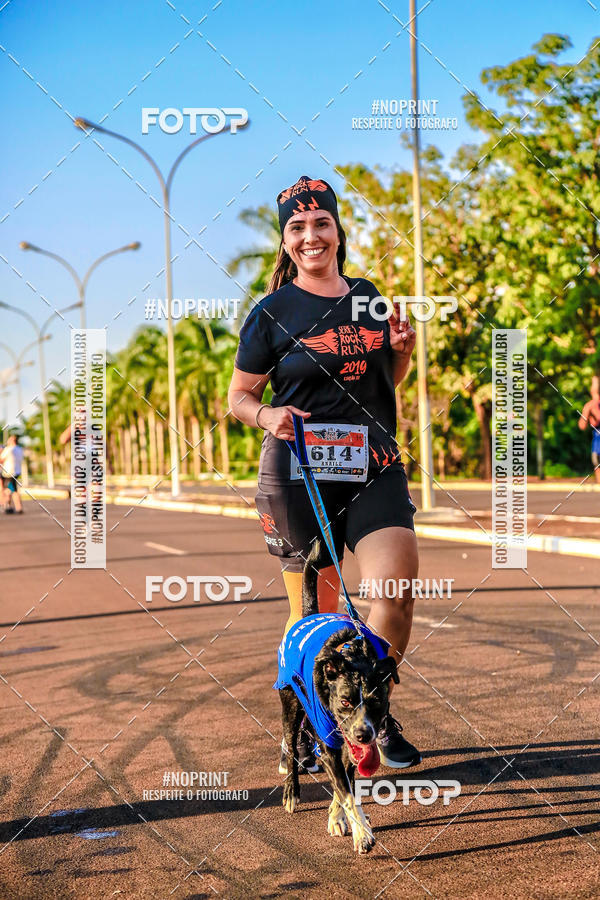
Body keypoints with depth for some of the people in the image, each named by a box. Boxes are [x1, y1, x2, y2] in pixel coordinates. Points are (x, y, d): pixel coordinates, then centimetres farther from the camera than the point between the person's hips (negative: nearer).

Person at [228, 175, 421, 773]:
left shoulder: (368, 298, 14)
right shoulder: (273, 312, 1)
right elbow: (239, 396, 6)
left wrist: (402, 352, 5)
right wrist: (268, 416, -15)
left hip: (376, 469, 3)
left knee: (396, 594, -11)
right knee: (315, 611, 1)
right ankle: (306, 724, 24)